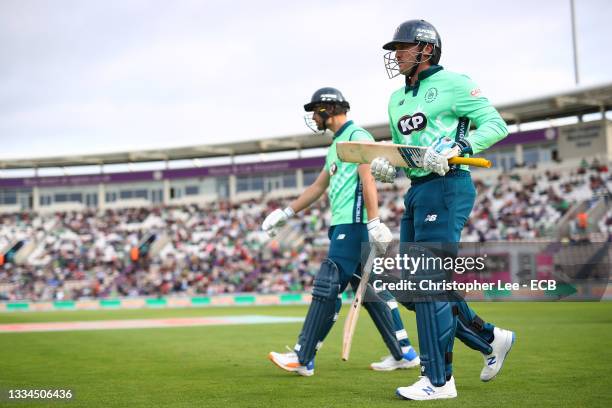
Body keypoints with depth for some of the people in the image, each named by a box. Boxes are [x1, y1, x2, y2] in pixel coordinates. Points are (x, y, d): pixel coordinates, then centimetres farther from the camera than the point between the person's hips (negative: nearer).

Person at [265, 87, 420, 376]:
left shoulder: (356, 136, -5)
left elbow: (367, 180, -17)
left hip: (354, 223, -10)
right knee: (369, 290, 9)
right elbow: (319, 186, 31)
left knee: (328, 287, -9)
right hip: (343, 225, 10)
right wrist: (286, 213, 31)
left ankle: (303, 359, -7)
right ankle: (404, 354, 13)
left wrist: (374, 223, -25)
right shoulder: (336, 144, 24)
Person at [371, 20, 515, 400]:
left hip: (446, 187, -9)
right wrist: (387, 168, 3)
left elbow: (496, 124, -9)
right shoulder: (397, 99, 20)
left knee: (429, 283, -11)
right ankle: (491, 339, 21)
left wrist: (455, 150, -24)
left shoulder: (452, 83, -3)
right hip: (416, 192, 9)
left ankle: (439, 380, -5)